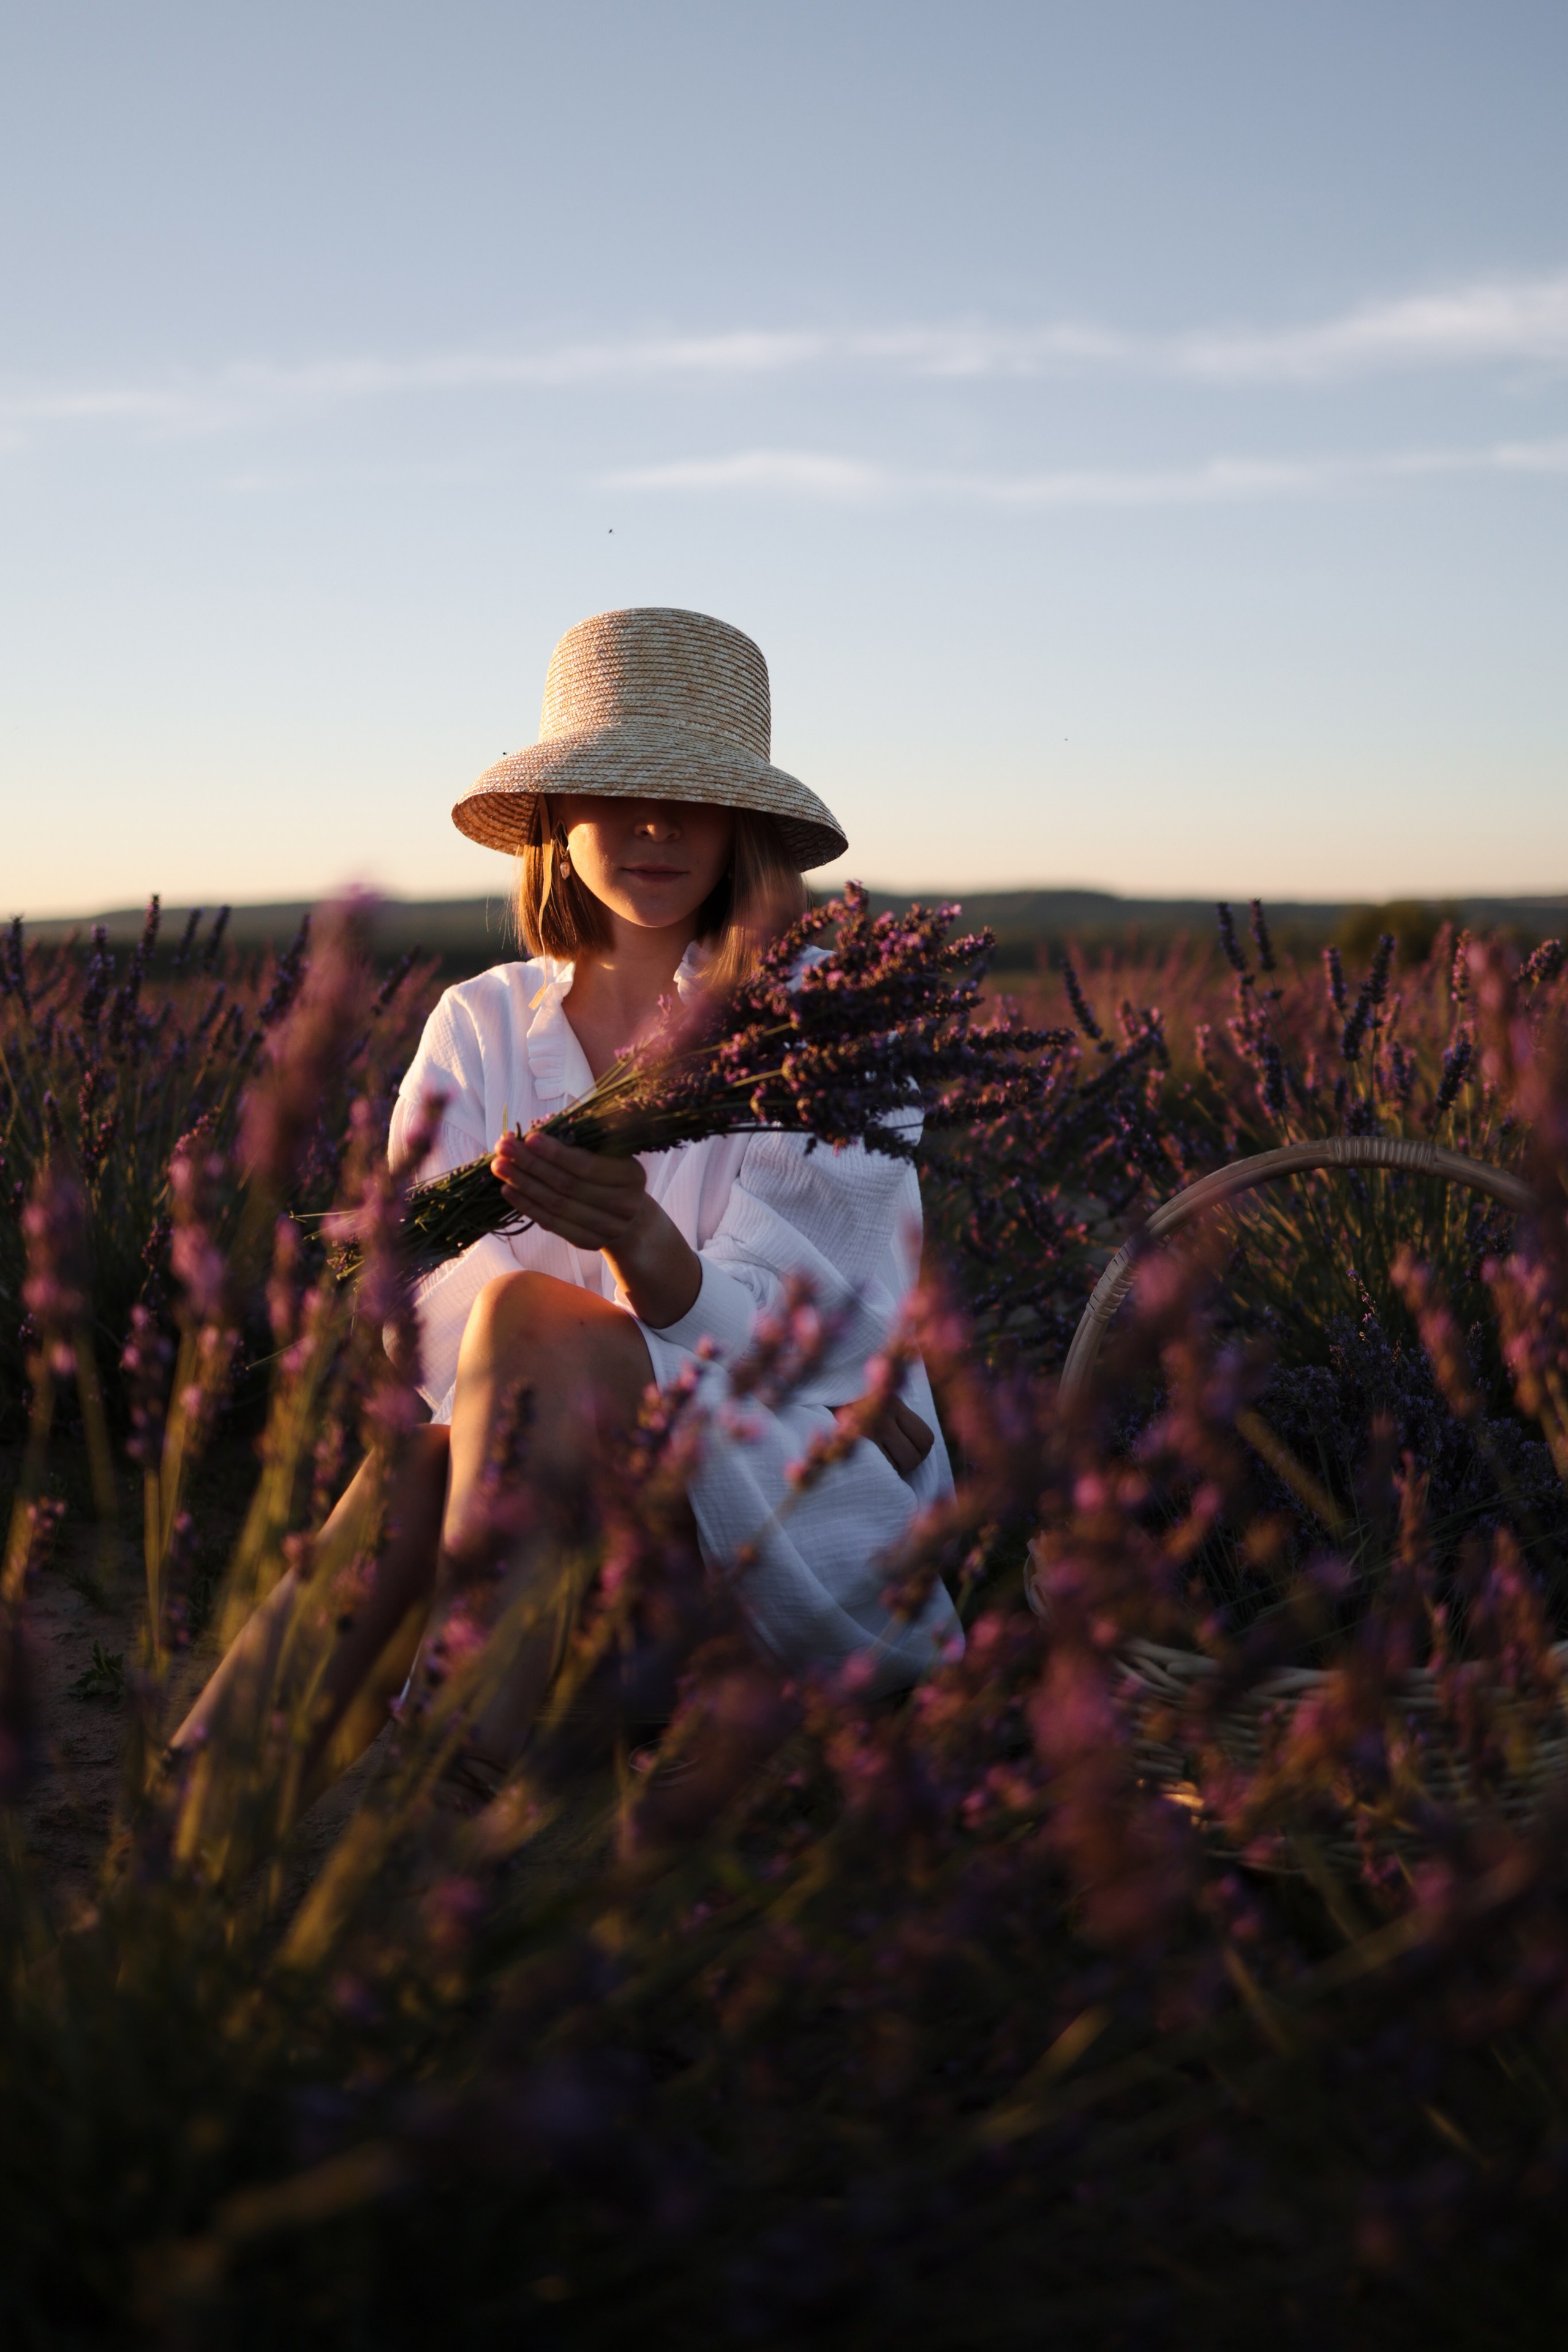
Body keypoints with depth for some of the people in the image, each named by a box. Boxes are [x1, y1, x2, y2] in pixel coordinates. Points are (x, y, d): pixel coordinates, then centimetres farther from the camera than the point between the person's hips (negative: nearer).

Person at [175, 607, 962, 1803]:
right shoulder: (480, 1024, 10)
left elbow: (762, 1328, -13)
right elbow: (411, 1299, -5)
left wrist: (638, 1241, -38)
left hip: (827, 1526, -3)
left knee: (526, 1316, -30)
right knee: (433, 1447, -32)